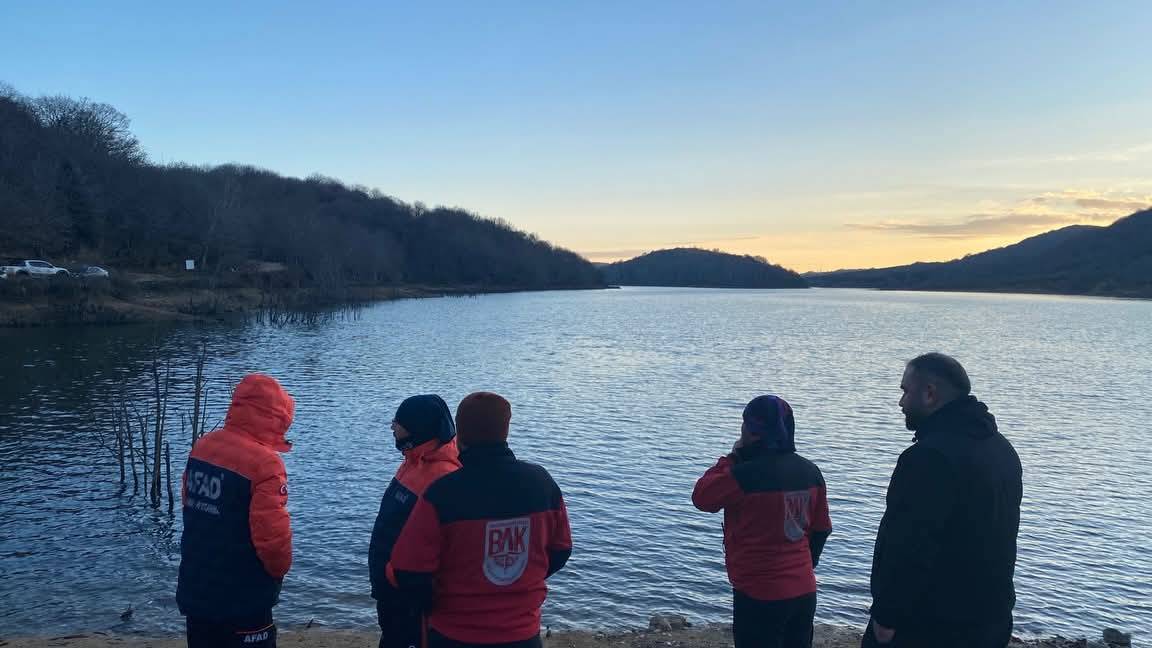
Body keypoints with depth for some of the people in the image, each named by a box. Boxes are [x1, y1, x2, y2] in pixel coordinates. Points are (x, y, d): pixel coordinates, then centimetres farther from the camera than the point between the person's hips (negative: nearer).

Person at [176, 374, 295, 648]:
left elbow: (191, 506, 11)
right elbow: (273, 534, -25)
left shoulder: (202, 446, -1)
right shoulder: (265, 463, -24)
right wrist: (280, 568, -3)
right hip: (243, 601, -7)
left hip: (195, 590, 7)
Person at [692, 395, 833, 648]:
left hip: (760, 596, -6)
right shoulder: (811, 471, 1)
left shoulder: (745, 474, -21)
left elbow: (701, 497, -6)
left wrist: (732, 457, 1)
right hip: (805, 591, 6)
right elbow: (821, 530, 10)